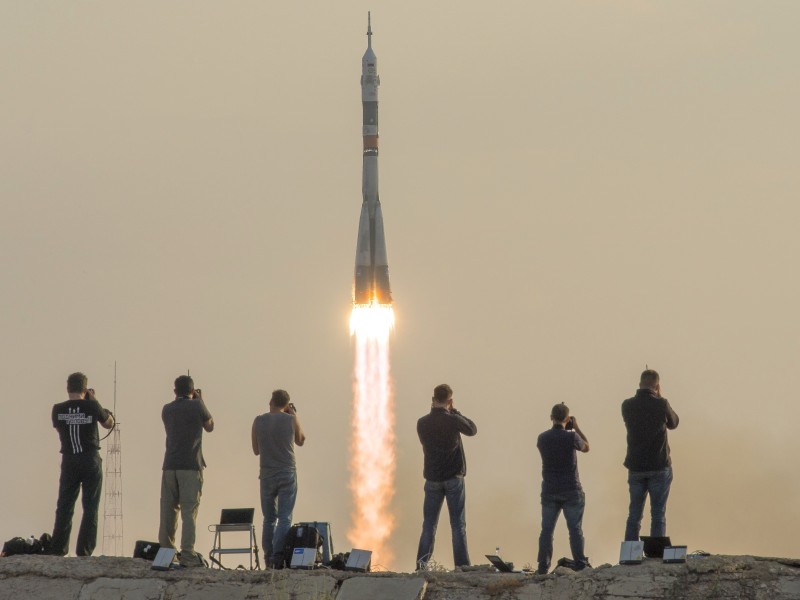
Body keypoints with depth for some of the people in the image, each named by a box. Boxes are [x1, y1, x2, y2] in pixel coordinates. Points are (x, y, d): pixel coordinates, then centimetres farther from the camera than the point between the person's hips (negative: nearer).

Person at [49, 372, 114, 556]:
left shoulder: (58, 409, -3)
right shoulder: (92, 407, -8)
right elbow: (109, 423, 9)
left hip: (69, 463, 2)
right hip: (91, 461, -2)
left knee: (64, 507, 8)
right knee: (90, 508, 3)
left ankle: (58, 550, 3)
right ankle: (84, 551, -3)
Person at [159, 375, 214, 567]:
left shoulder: (167, 409, 11)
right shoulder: (196, 406, -3)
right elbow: (210, 426, 12)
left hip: (169, 466, 4)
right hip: (191, 465, -4)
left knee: (168, 511, 9)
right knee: (189, 511, -7)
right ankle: (187, 554, -15)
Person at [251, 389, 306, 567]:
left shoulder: (259, 421, 1)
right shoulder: (291, 420, -4)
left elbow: (256, 450, 10)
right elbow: (301, 441, 15)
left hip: (267, 475, 2)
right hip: (287, 474, -2)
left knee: (269, 519, 11)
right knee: (285, 518, -4)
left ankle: (269, 559, 9)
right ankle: (278, 555, -17)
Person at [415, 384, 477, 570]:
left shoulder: (422, 423, -2)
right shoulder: (453, 420, -12)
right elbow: (472, 430, 5)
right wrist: (454, 412, 10)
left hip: (432, 478, 3)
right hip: (454, 477, -3)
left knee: (429, 525, 8)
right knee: (458, 525, 2)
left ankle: (422, 565, 2)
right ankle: (462, 565, -2)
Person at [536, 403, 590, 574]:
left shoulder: (542, 438, -2)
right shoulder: (571, 437, -13)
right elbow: (586, 447, 6)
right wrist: (576, 428, 13)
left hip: (549, 491, 3)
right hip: (571, 490, -3)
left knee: (547, 529, 4)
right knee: (575, 528, 3)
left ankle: (543, 566, 1)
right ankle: (580, 564, 3)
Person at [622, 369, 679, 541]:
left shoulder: (627, 405, -2)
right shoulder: (661, 405, -11)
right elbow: (673, 423, 7)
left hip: (635, 467, 3)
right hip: (659, 467, -3)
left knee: (634, 515, 9)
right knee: (658, 515, 1)